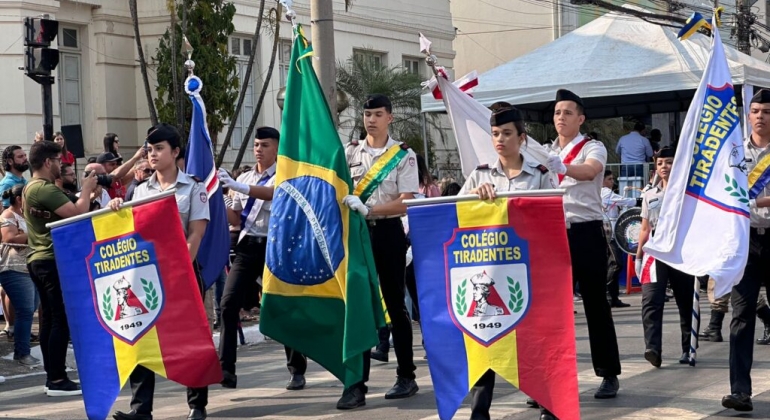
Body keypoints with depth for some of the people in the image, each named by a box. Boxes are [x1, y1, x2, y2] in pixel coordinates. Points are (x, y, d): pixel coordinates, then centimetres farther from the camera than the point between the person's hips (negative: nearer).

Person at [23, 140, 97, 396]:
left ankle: (52, 377, 15)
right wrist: (87, 189, -7)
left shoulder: (31, 188, 16)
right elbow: (77, 214, -23)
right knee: (61, 320, -7)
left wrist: (88, 194, 13)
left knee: (49, 319, 11)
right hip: (53, 260, -11)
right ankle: (57, 380, -7)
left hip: (38, 260, 11)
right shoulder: (46, 189, -17)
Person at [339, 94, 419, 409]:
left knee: (395, 304, 5)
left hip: (388, 231, -2)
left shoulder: (404, 156, 0)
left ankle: (406, 377, 17)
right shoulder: (349, 152, 9)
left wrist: (368, 209, -19)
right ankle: (356, 384, 1)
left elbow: (406, 203, -8)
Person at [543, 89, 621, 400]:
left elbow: (591, 171, -28)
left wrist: (562, 167, -47)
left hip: (585, 232, -5)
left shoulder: (592, 148, -5)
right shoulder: (546, 154, 14)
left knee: (596, 304, -1)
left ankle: (609, 374, 6)